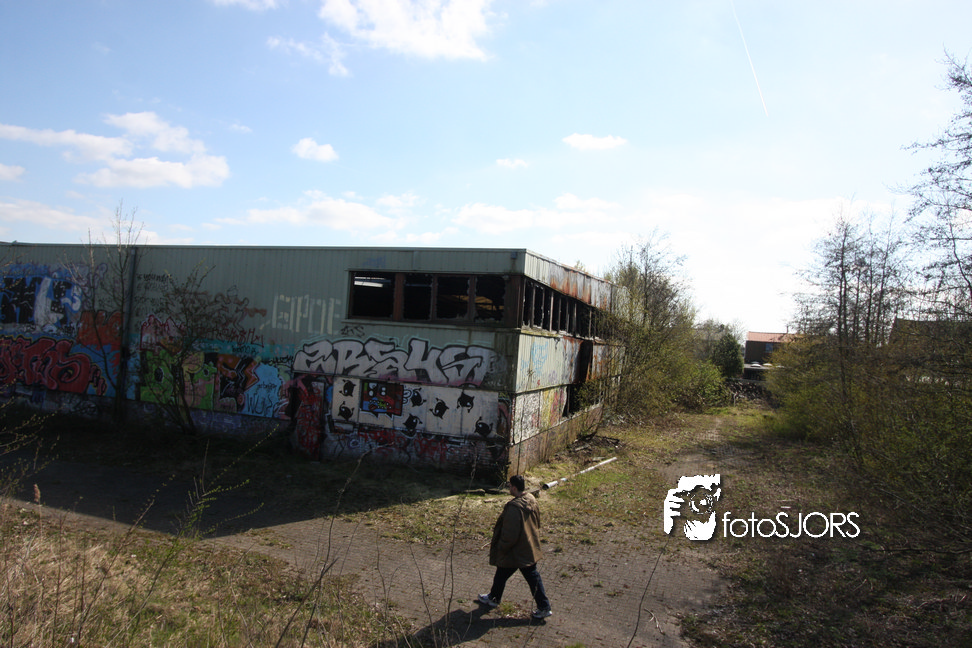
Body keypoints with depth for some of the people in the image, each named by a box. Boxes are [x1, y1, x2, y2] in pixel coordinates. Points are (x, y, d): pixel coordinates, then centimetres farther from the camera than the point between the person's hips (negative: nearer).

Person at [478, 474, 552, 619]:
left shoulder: (514, 507, -30)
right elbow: (536, 524, 12)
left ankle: (493, 598, 37)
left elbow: (510, 535, -26)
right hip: (530, 549, 7)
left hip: (514, 552, -7)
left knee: (501, 576, 16)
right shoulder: (532, 500, -3)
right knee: (533, 577, 15)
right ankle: (544, 607, 17)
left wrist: (501, 548, -11)